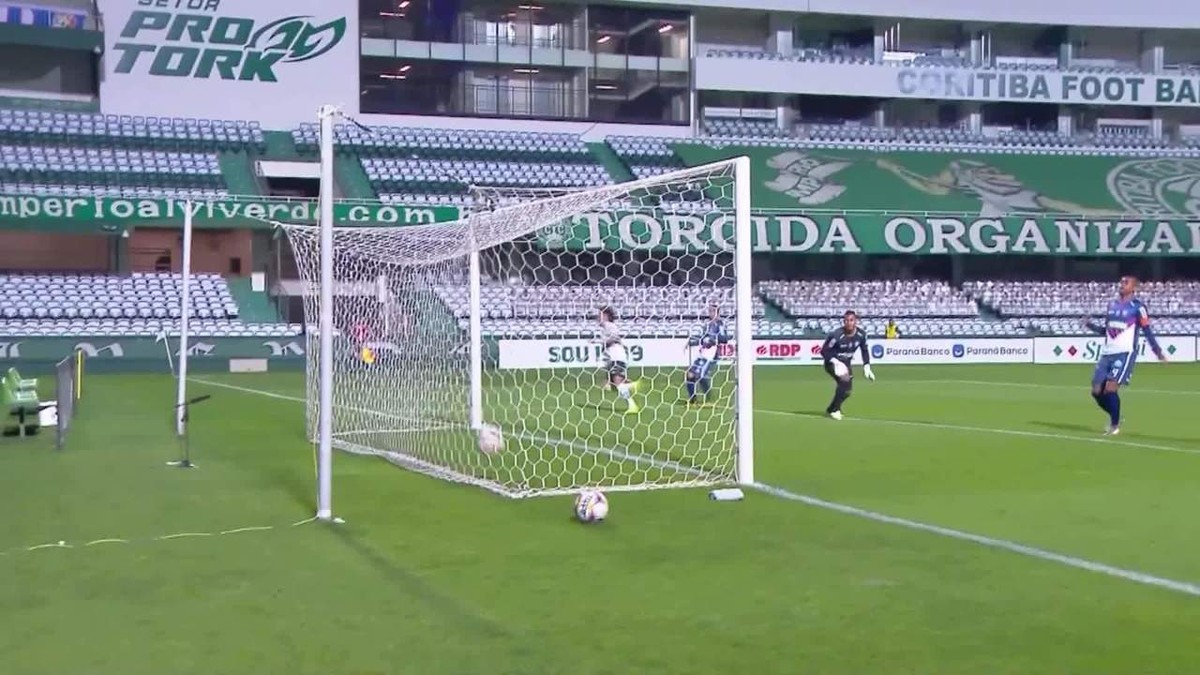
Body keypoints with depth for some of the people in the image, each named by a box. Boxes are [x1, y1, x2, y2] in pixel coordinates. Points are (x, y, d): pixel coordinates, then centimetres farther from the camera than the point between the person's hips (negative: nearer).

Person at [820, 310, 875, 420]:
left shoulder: (861, 334, -12)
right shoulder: (837, 335, -29)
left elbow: (864, 350, 6)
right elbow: (824, 351, -21)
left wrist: (866, 366, -1)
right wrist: (836, 362, -32)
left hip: (846, 363, 7)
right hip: (832, 362, -7)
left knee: (847, 388, 10)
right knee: (844, 380, -28)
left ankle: (831, 409, 33)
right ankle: (834, 410, -16)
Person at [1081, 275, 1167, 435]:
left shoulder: (1138, 307, -5)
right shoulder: (1112, 305, 15)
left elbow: (1147, 332, -3)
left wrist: (1158, 353, -7)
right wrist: (1089, 324, 6)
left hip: (1125, 354, -7)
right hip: (1107, 353, 7)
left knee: (1111, 389, -16)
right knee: (1097, 391, 3)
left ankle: (1114, 425, 1)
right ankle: (1115, 417, 26)